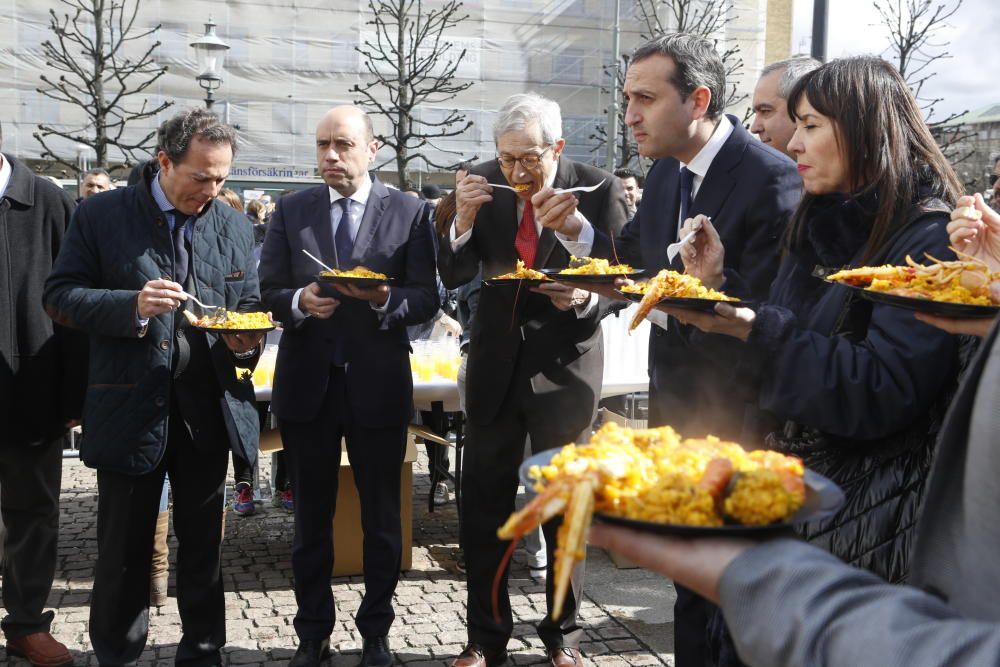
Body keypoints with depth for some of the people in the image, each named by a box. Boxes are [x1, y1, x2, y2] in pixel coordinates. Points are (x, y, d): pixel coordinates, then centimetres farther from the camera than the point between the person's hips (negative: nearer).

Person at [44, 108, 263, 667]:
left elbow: (249, 305, 13)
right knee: (124, 549, 9)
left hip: (209, 407, 3)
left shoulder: (234, 225, 7)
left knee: (204, 545, 14)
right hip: (130, 407, -3)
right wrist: (132, 305, -20)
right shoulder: (103, 215, -2)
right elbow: (61, 295, -4)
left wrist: (246, 342, -10)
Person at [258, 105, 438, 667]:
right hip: (307, 383, 2)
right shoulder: (291, 210, 5)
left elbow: (427, 298, -4)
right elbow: (268, 290, 3)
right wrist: (300, 301, -17)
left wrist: (386, 300, -23)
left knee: (382, 517, 11)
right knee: (311, 515, 14)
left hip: (378, 384, -2)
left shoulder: (409, 212, -1)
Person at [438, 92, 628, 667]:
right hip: (496, 361, 3)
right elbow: (454, 275, -2)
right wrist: (464, 219, -19)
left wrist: (583, 298, -25)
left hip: (564, 363, -2)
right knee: (483, 505, 9)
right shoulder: (485, 184, -5)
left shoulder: (598, 187, -11)